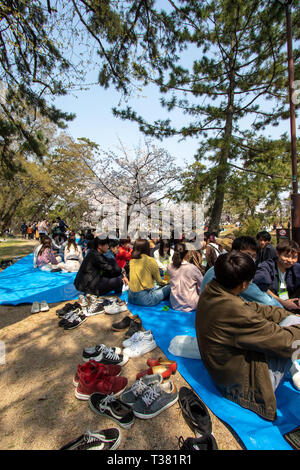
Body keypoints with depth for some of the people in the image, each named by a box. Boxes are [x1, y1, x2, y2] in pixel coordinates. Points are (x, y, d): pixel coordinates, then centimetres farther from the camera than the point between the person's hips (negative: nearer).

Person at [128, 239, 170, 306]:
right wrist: (166, 283, 23)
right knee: (169, 287, 5)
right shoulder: (150, 261, -10)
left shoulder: (131, 261, 6)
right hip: (143, 299, -6)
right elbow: (159, 281, 1)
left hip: (131, 298, 6)